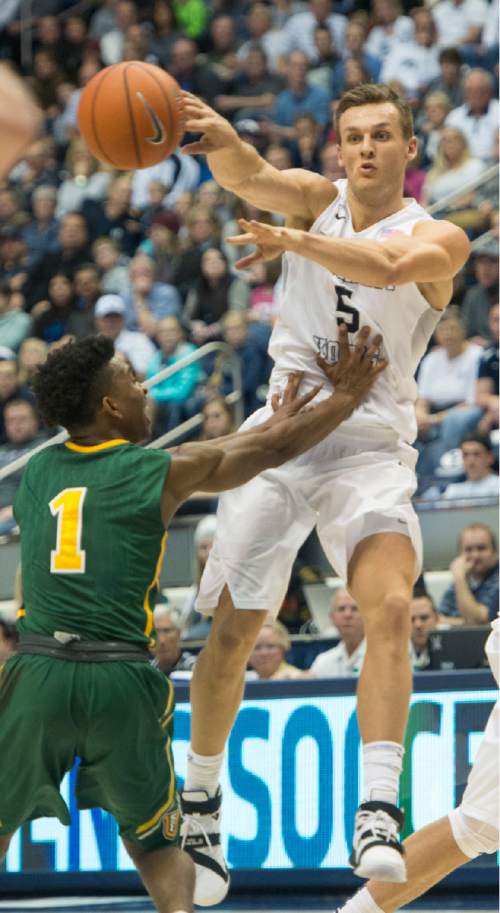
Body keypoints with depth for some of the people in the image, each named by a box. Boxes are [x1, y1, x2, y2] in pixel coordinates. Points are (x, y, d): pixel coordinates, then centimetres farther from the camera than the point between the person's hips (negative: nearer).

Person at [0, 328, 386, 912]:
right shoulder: (161, 472, 2)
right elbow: (277, 450, 12)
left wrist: (270, 423, 31)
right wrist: (348, 397, 28)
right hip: (120, 681, -2)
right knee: (154, 841, 17)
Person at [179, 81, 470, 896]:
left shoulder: (437, 238, -1)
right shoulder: (318, 201, 6)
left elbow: (389, 266, -26)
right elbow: (253, 180, -17)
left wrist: (296, 242, -37)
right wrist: (222, 142, -40)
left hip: (372, 446, -2)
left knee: (391, 608, -24)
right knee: (230, 627, 6)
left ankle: (377, 810, -31)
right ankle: (200, 800, 24)